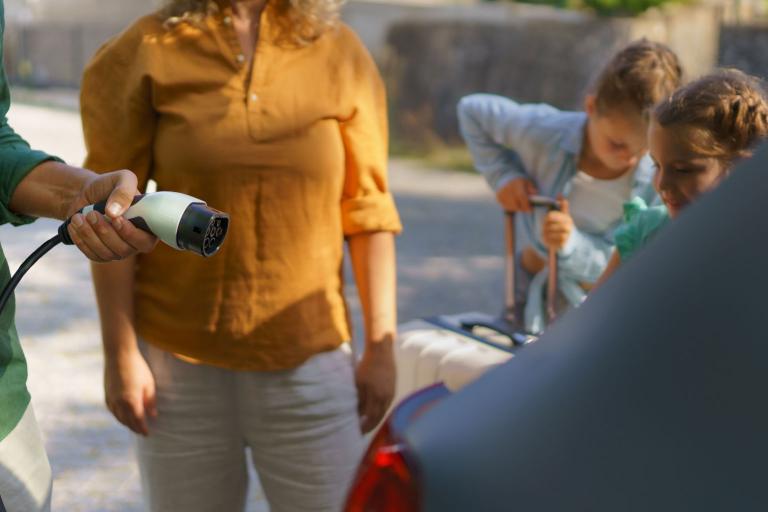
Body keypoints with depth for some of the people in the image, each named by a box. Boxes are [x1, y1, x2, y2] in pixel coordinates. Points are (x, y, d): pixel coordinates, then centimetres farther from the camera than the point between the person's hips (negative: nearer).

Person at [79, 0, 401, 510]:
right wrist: (120, 353, -6)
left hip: (308, 358, 1)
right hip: (178, 359, 0)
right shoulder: (147, 51, -2)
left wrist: (381, 347, 1)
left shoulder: (339, 53, 1)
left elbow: (368, 213, 2)